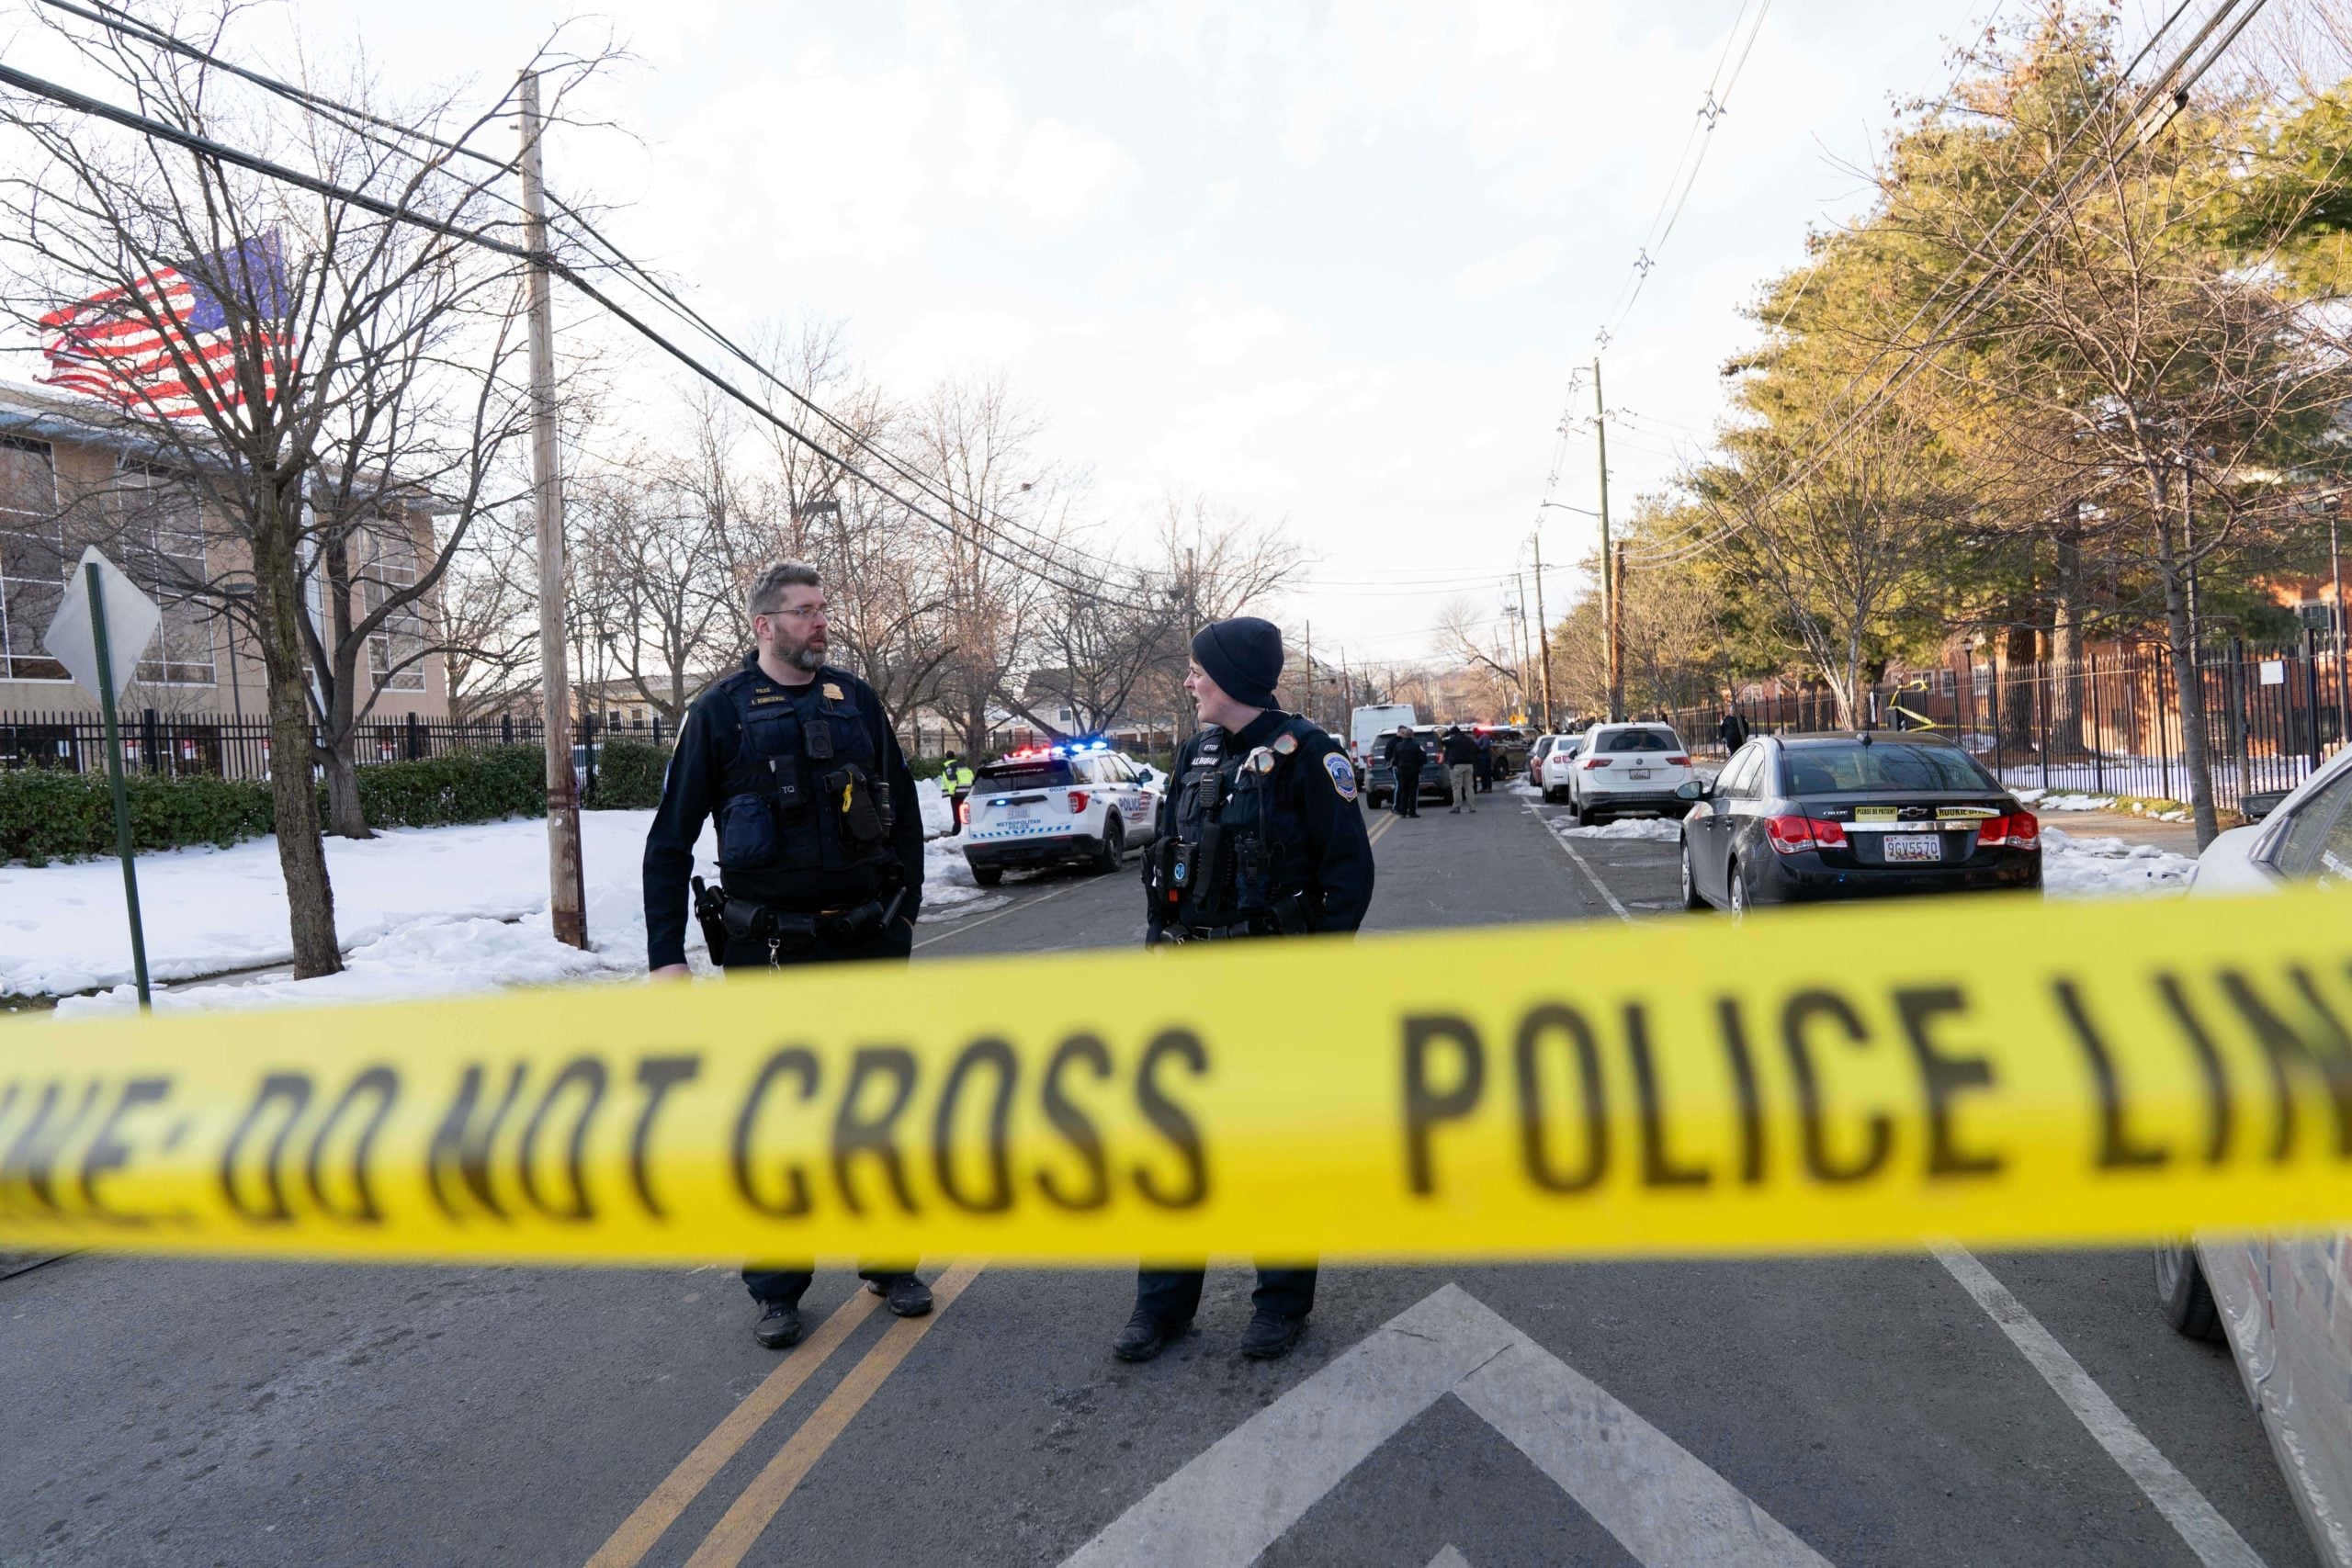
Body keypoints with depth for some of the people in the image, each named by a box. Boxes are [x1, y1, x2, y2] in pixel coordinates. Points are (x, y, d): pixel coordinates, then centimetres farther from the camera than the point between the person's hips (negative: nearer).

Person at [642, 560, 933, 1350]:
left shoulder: (854, 699, 5)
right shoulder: (721, 711, -2)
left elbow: (902, 807, 13)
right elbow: (671, 839, 0)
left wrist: (904, 909, 12)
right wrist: (666, 954, -3)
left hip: (867, 940, 3)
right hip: (769, 950, -2)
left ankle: (891, 1262, 28)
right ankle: (777, 1290, 23)